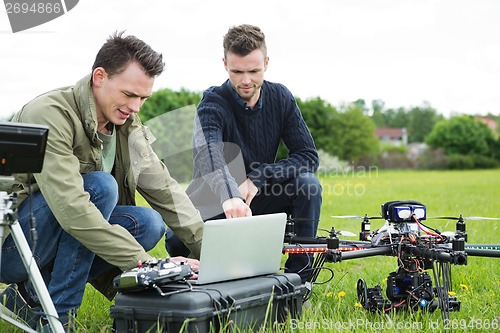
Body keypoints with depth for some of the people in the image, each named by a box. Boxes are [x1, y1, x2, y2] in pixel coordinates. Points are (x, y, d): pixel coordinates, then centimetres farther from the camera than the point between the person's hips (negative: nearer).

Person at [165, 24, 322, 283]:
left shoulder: (280, 98, -5)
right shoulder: (213, 103, -18)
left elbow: (309, 156, -10)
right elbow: (208, 153, -40)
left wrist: (258, 178, -25)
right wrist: (229, 196, -61)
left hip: (258, 197, 3)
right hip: (214, 204, -3)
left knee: (307, 184, -24)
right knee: (178, 242, -31)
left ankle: (298, 278, -14)